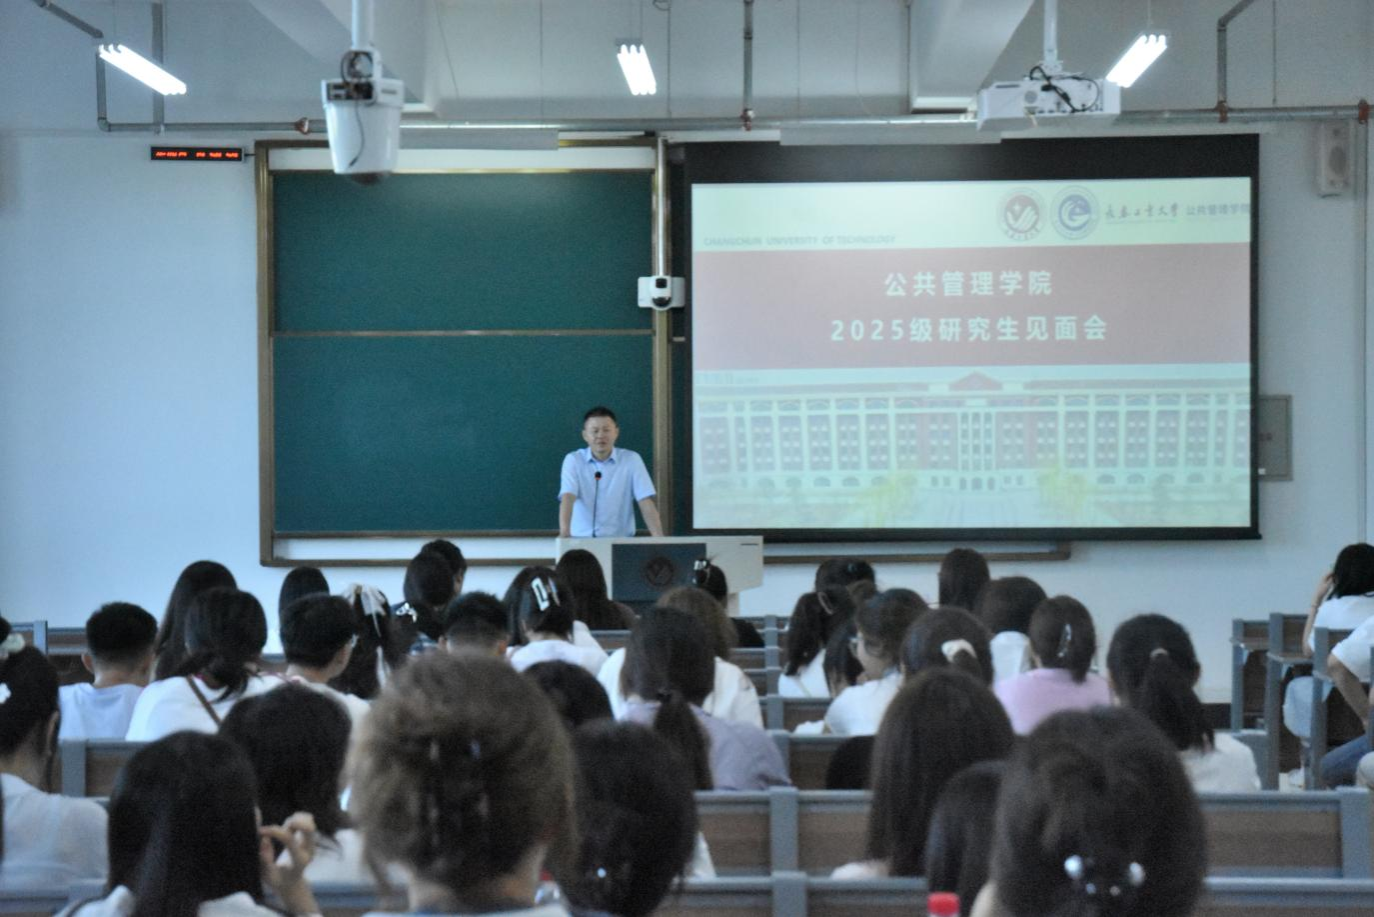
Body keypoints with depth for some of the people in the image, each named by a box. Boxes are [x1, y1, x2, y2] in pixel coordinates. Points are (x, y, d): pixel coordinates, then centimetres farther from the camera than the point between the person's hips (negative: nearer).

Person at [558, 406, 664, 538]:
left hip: (619, 540, 0)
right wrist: (564, 533, -29)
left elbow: (646, 502, -4)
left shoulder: (631, 460, 3)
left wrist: (658, 538, -18)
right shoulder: (573, 460, 2)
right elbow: (567, 498, -12)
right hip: (581, 540, 0)